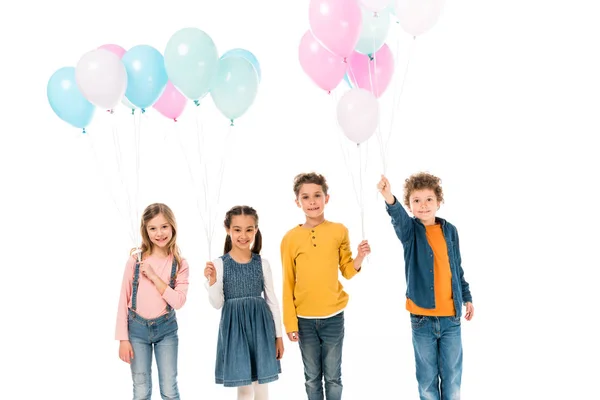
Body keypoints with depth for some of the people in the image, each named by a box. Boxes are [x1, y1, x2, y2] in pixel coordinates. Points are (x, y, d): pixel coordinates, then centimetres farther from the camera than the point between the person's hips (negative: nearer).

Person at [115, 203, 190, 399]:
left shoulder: (180, 264, -5)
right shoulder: (135, 260, -7)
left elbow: (178, 301, -15)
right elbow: (124, 300, -4)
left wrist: (153, 276, -20)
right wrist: (123, 339, -7)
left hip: (166, 329, 0)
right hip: (137, 328, 0)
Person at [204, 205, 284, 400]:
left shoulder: (262, 263, -1)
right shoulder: (219, 264, -6)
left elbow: (272, 301, 5)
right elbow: (217, 304, -3)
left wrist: (278, 335, 5)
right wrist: (212, 281, -21)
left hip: (260, 325, 1)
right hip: (234, 326, -1)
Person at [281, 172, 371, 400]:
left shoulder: (339, 231, -4)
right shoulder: (290, 238, -5)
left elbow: (347, 271, 3)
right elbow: (288, 284, -1)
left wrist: (360, 257, -18)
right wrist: (290, 322, -2)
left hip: (333, 317, 0)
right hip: (304, 319, 0)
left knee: (333, 377, 8)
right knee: (312, 377, 13)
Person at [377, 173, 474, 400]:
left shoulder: (450, 231, 2)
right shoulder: (410, 230, -6)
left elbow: (457, 269, 13)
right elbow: (400, 220, -30)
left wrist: (467, 297, 13)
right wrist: (390, 200, -52)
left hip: (451, 317, 2)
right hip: (422, 318, -2)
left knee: (452, 375, 11)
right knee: (427, 377, 10)